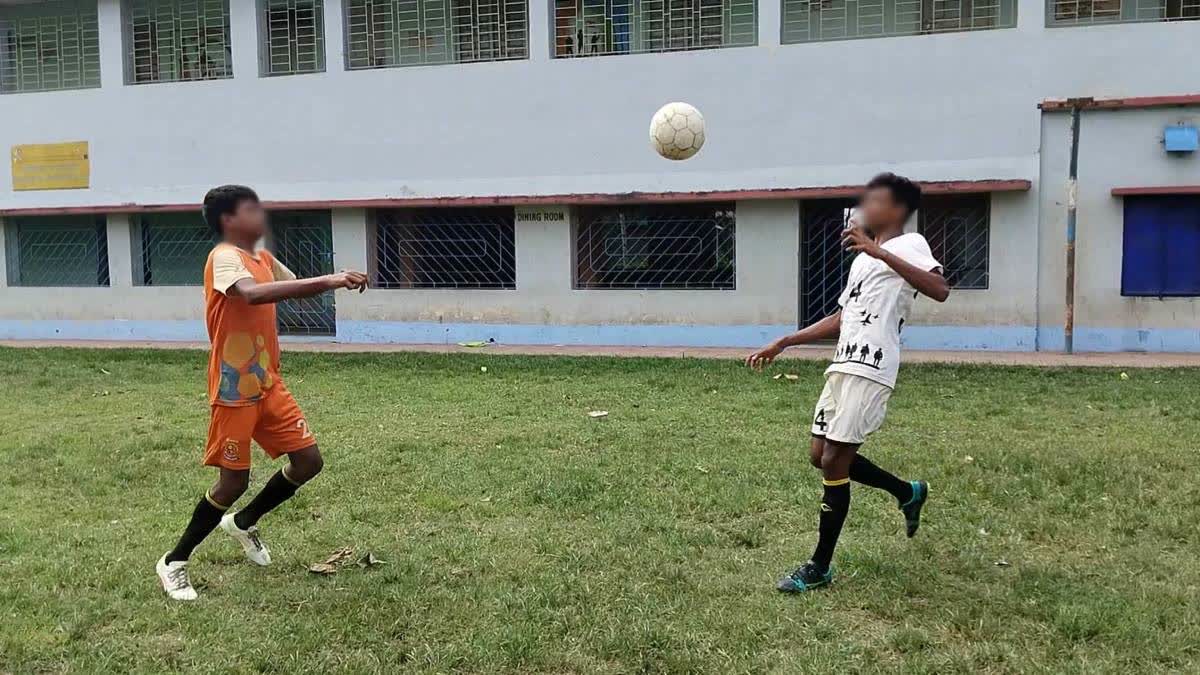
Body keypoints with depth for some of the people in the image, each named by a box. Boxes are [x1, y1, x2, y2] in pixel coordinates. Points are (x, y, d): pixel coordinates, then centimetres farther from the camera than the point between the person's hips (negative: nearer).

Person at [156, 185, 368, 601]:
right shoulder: (224, 257, -16)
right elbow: (252, 293, -37)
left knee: (308, 461, 6)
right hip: (234, 391, -8)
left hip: (268, 385, 8)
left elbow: (296, 288, 23)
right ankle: (174, 563, 20)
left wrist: (336, 282, 0)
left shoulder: (264, 260, 11)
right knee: (234, 481, -1)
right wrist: (326, 281, -39)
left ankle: (243, 523, 29)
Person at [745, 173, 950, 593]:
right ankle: (908, 493, 33)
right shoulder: (863, 258, 24)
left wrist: (879, 251, -28)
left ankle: (819, 568, 6)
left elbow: (940, 290, -23)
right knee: (821, 456, 14)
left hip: (870, 372, -9)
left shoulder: (909, 245, -3)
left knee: (834, 464, -7)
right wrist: (782, 344, 23)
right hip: (843, 366, 9)